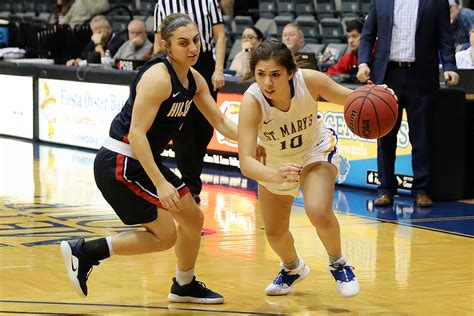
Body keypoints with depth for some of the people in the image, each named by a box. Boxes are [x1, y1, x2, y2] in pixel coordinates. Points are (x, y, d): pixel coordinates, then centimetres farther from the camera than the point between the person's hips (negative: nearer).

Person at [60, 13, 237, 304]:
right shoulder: (158, 76, -21)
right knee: (165, 236, -10)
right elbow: (136, 133, -25)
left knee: (193, 217, 17)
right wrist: (160, 183, -29)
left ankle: (185, 286, 38)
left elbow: (221, 123, 14)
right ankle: (85, 252, -3)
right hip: (119, 164, -10)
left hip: (145, 162, 10)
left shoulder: (194, 79, 6)